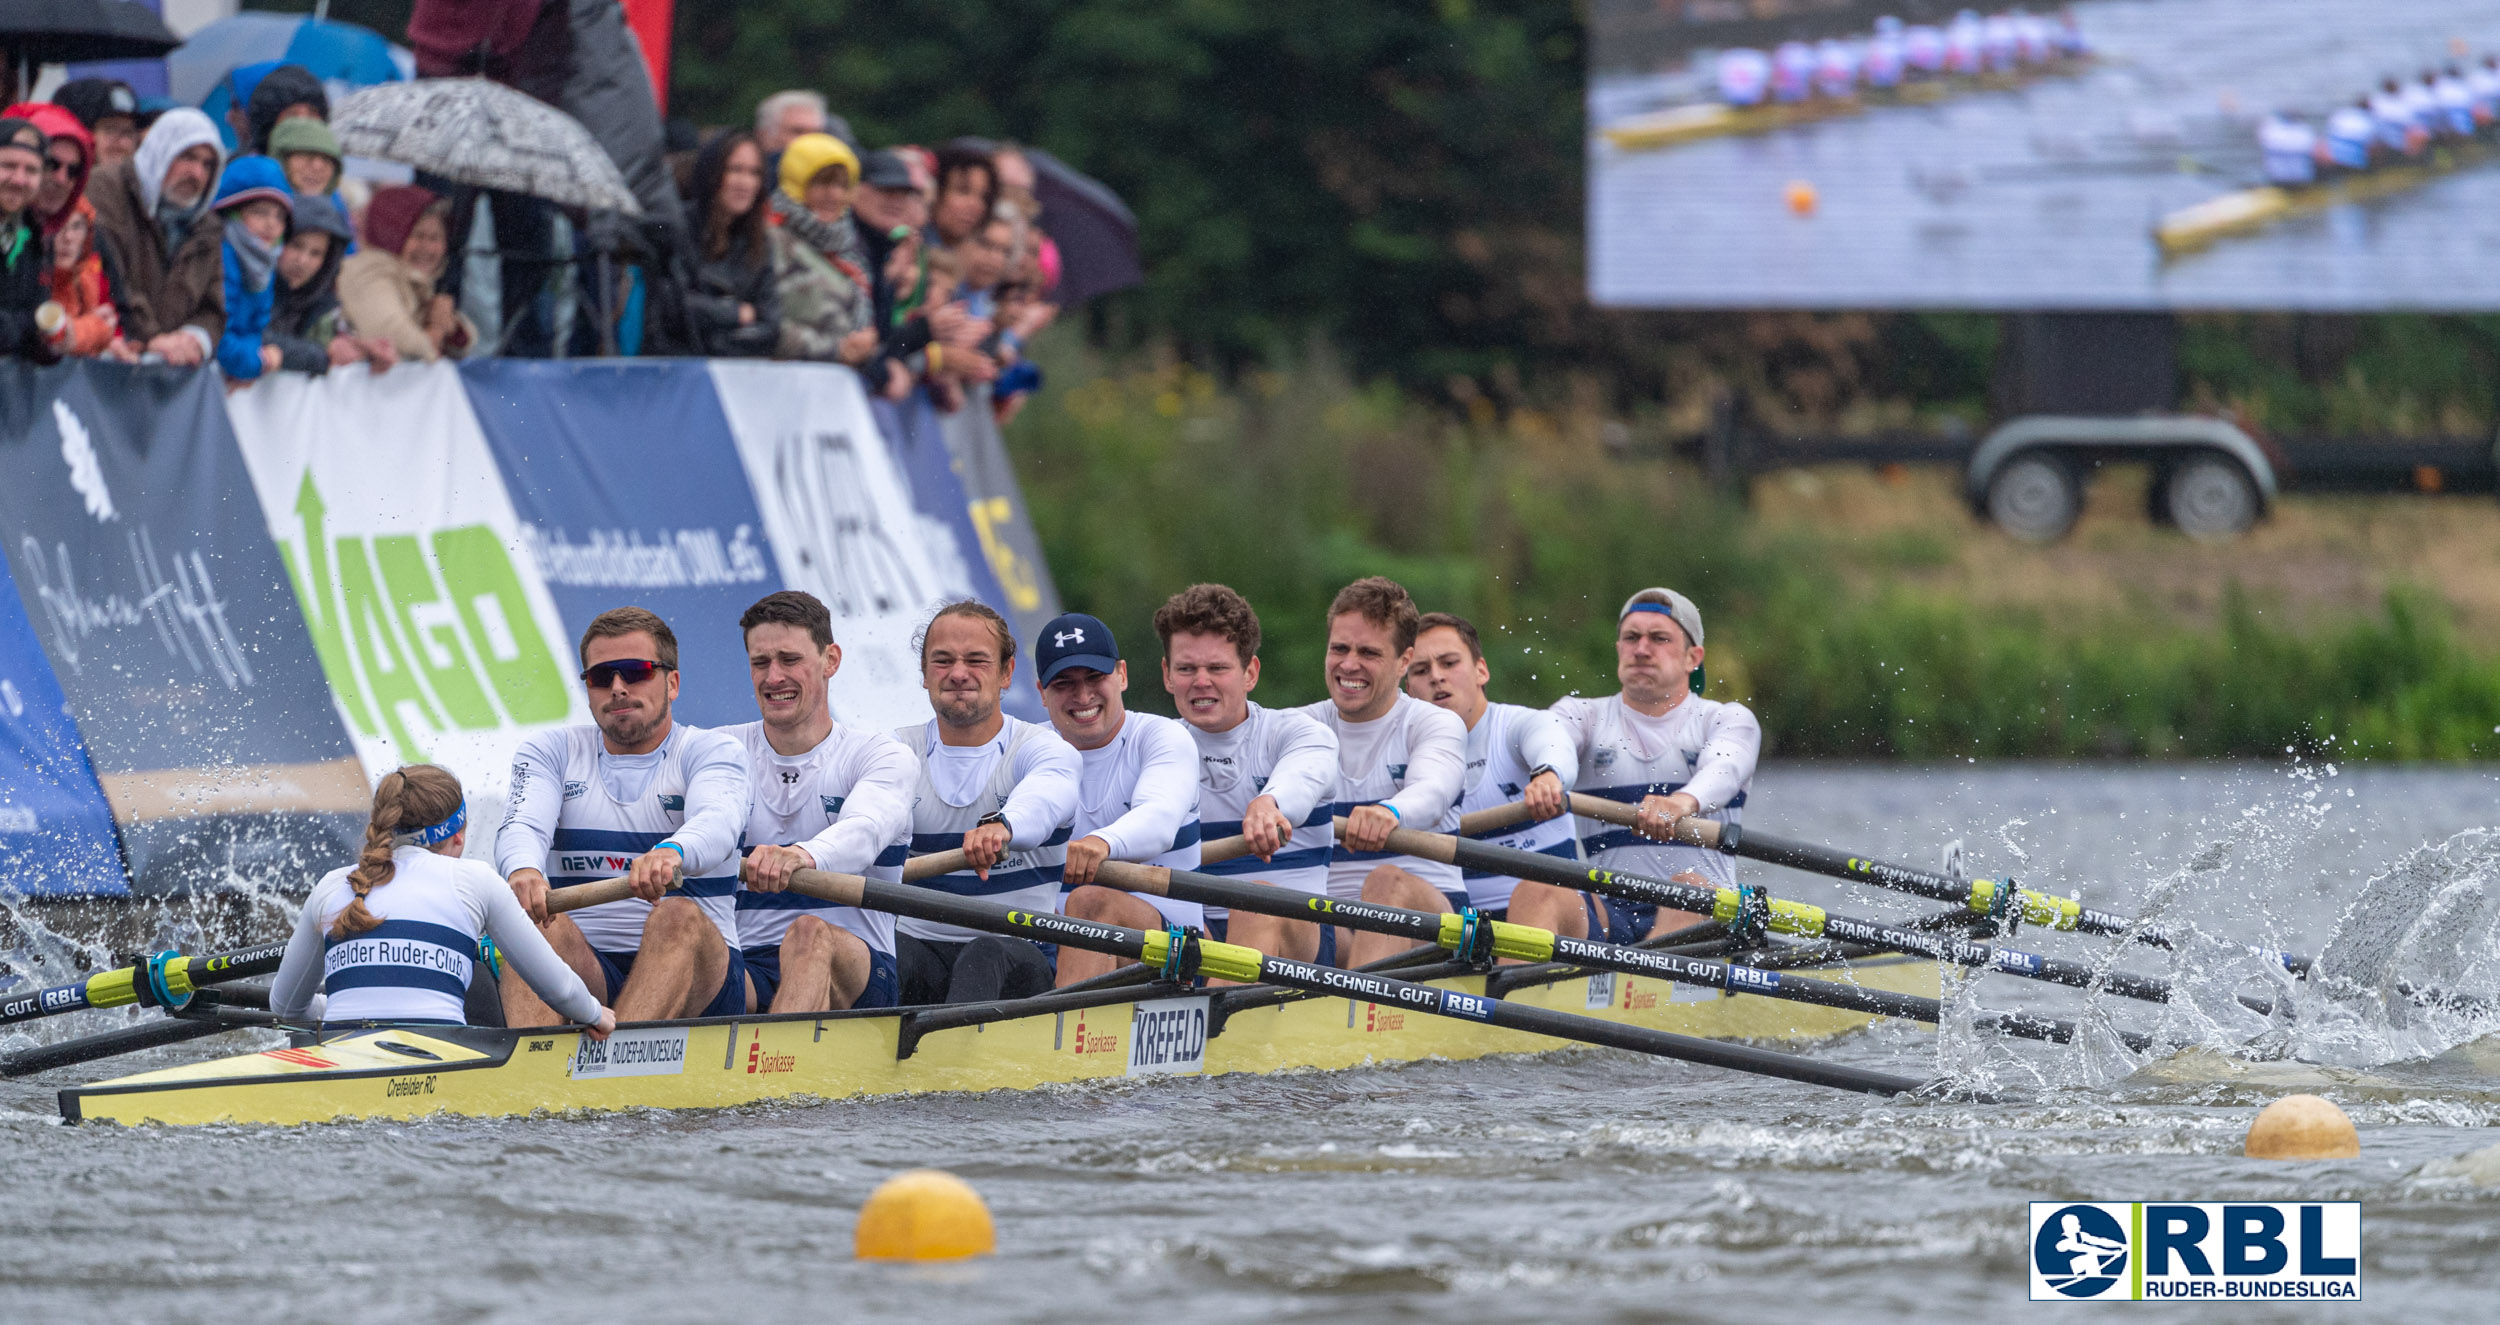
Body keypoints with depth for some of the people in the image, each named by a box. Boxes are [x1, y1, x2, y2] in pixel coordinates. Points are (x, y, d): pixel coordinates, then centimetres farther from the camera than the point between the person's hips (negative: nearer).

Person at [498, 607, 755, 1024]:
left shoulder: (711, 752, 7)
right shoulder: (550, 751, 15)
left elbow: (717, 823, -17)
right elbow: (523, 826, -6)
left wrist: (671, 854, -43)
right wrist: (523, 869, -33)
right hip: (586, 971, 2)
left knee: (679, 916, -33)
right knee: (540, 923, -28)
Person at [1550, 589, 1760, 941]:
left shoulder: (1728, 720, 10)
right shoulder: (1584, 714, 16)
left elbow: (1724, 769, -15)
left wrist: (1684, 802, -41)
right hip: (1608, 910, 1)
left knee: (1688, 887, -35)